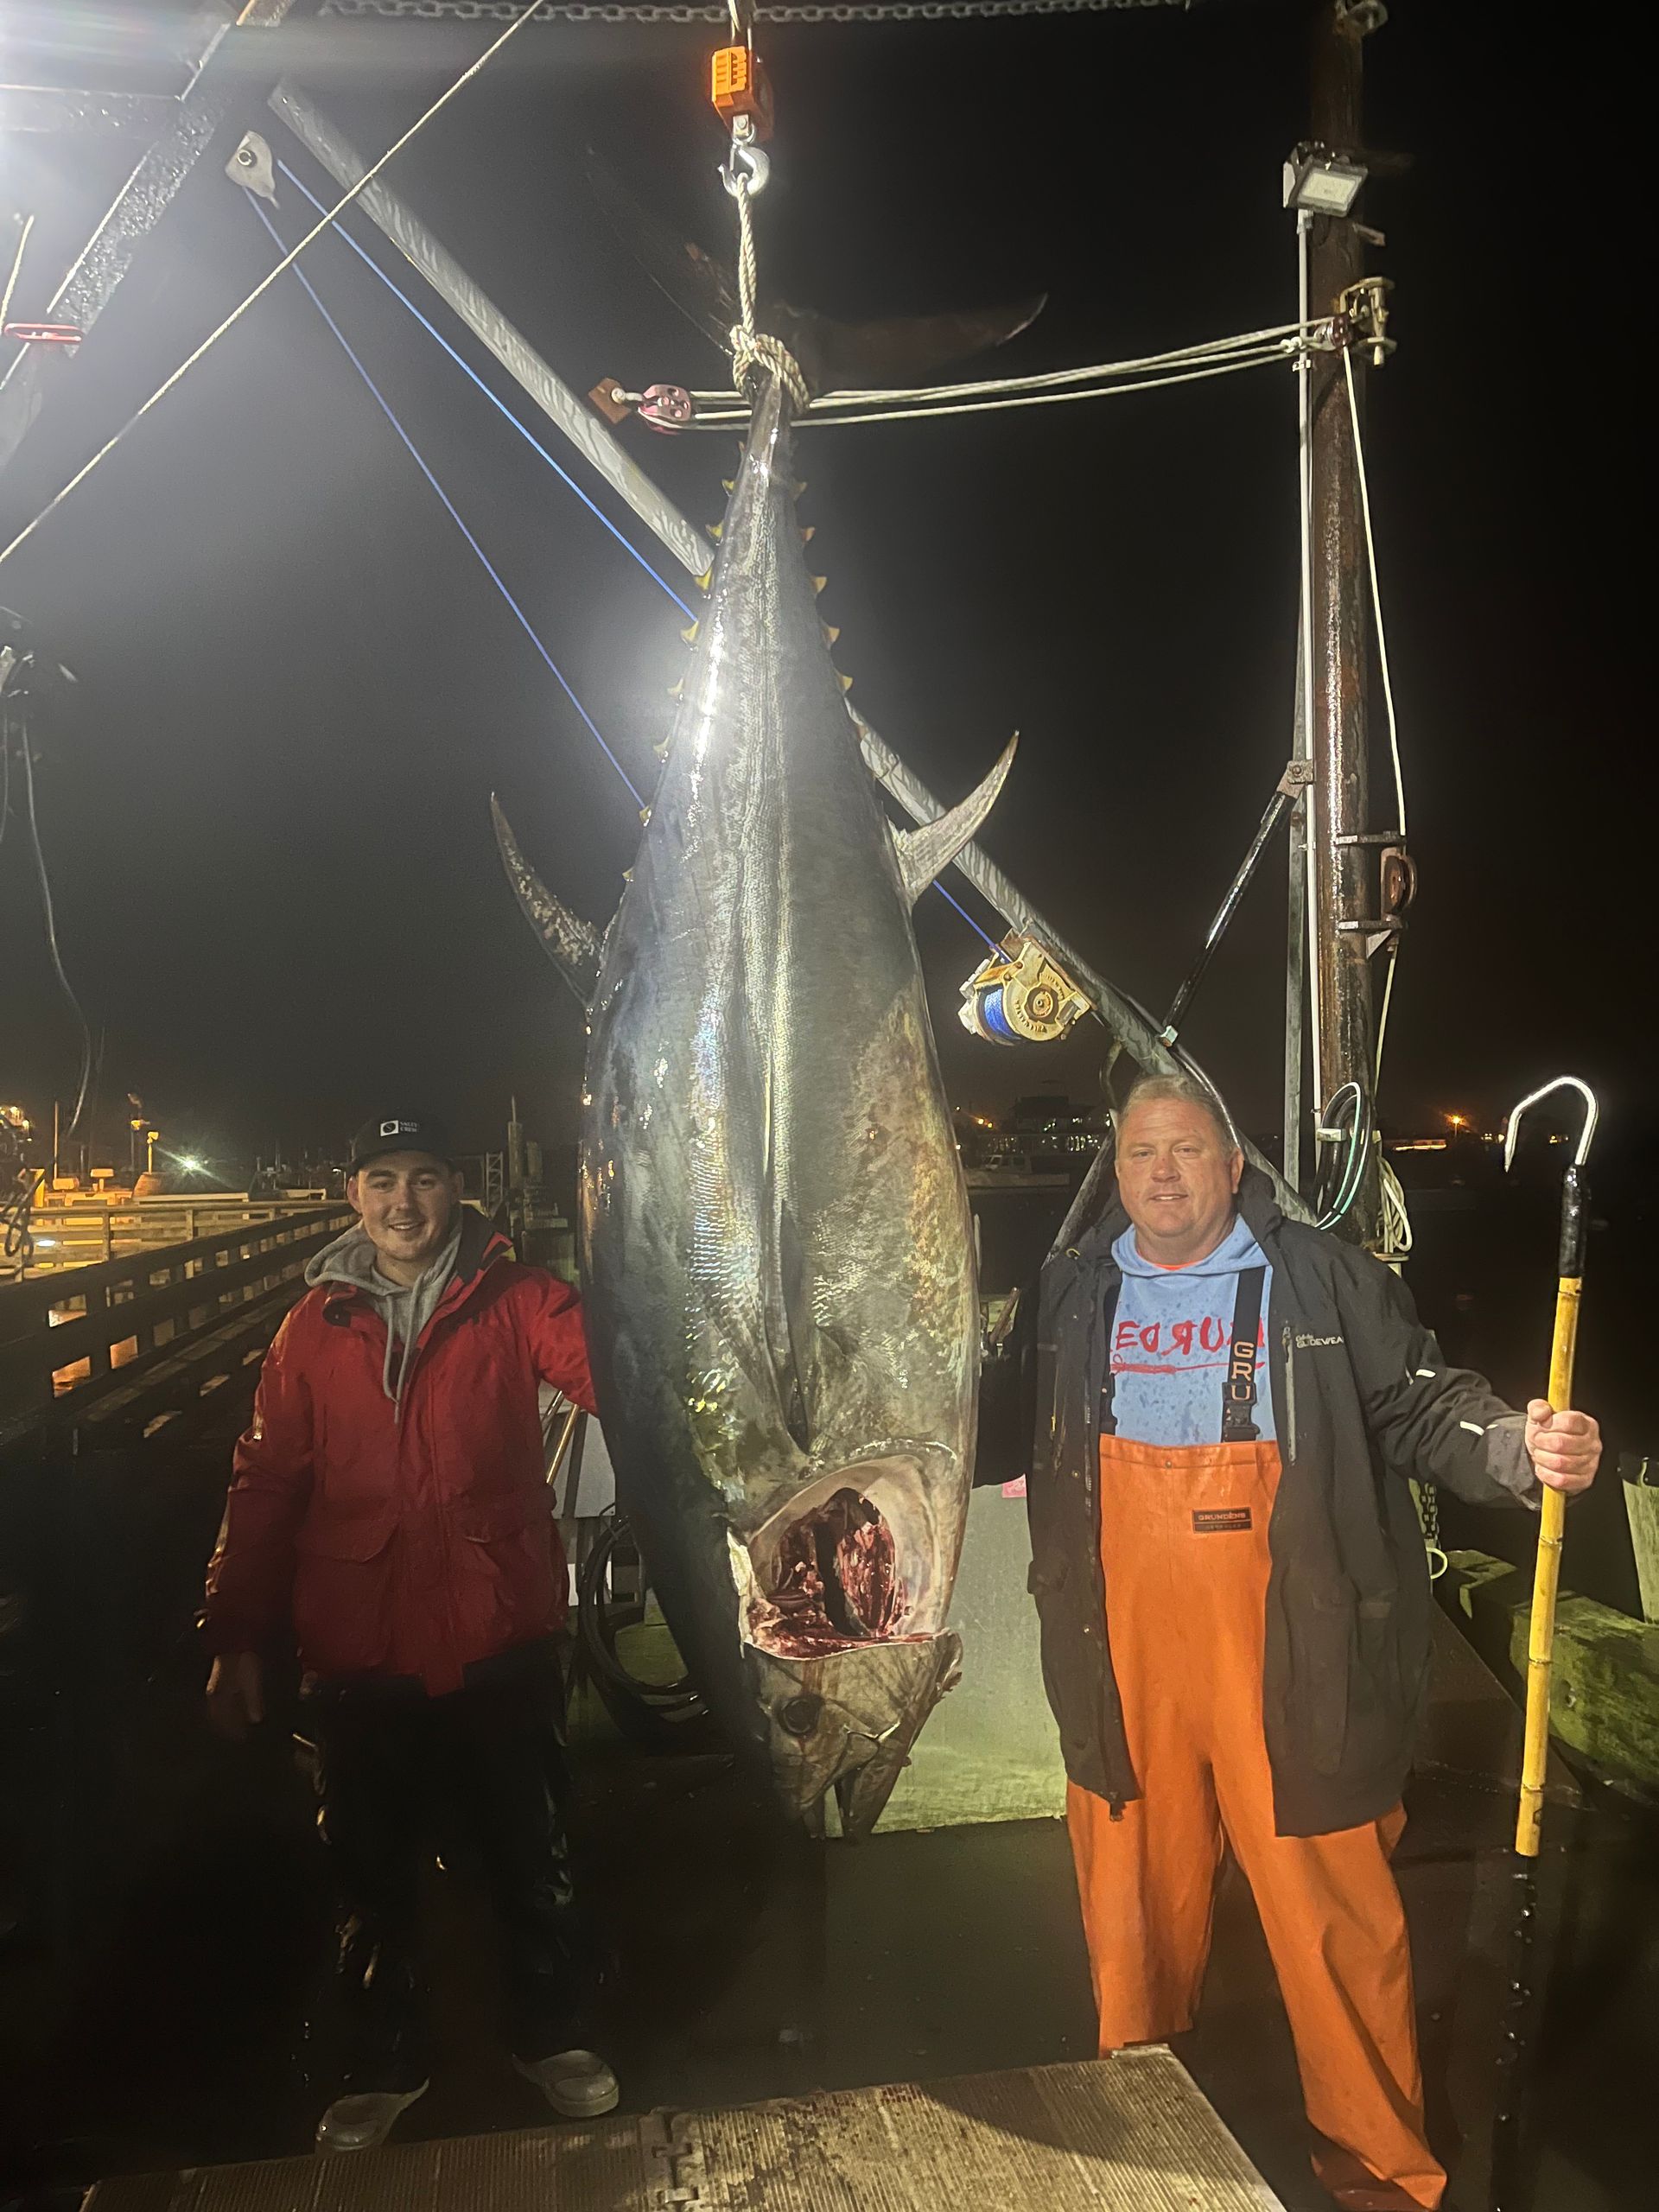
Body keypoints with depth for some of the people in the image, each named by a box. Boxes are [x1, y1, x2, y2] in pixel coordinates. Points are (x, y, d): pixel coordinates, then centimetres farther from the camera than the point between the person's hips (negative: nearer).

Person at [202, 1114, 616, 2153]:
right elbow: (266, 1484, 3)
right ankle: (387, 2062, 42)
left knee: (534, 1853, 16)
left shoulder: (515, 1298, -6)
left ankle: (550, 2033, 41)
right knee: (373, 1872, 18)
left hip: (501, 1644, -2)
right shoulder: (314, 1328, 2)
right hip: (360, 1655, 2)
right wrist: (237, 1636, 2)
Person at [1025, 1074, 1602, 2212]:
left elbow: (1421, 1403, -4)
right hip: (1127, 1665, 3)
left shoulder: (1326, 1281, -4)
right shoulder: (1078, 1289, 7)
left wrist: (1518, 1445, -21)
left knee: (1334, 1913, 6)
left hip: (1288, 1667, -3)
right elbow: (1051, 1454, 18)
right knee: (1134, 1900, 17)